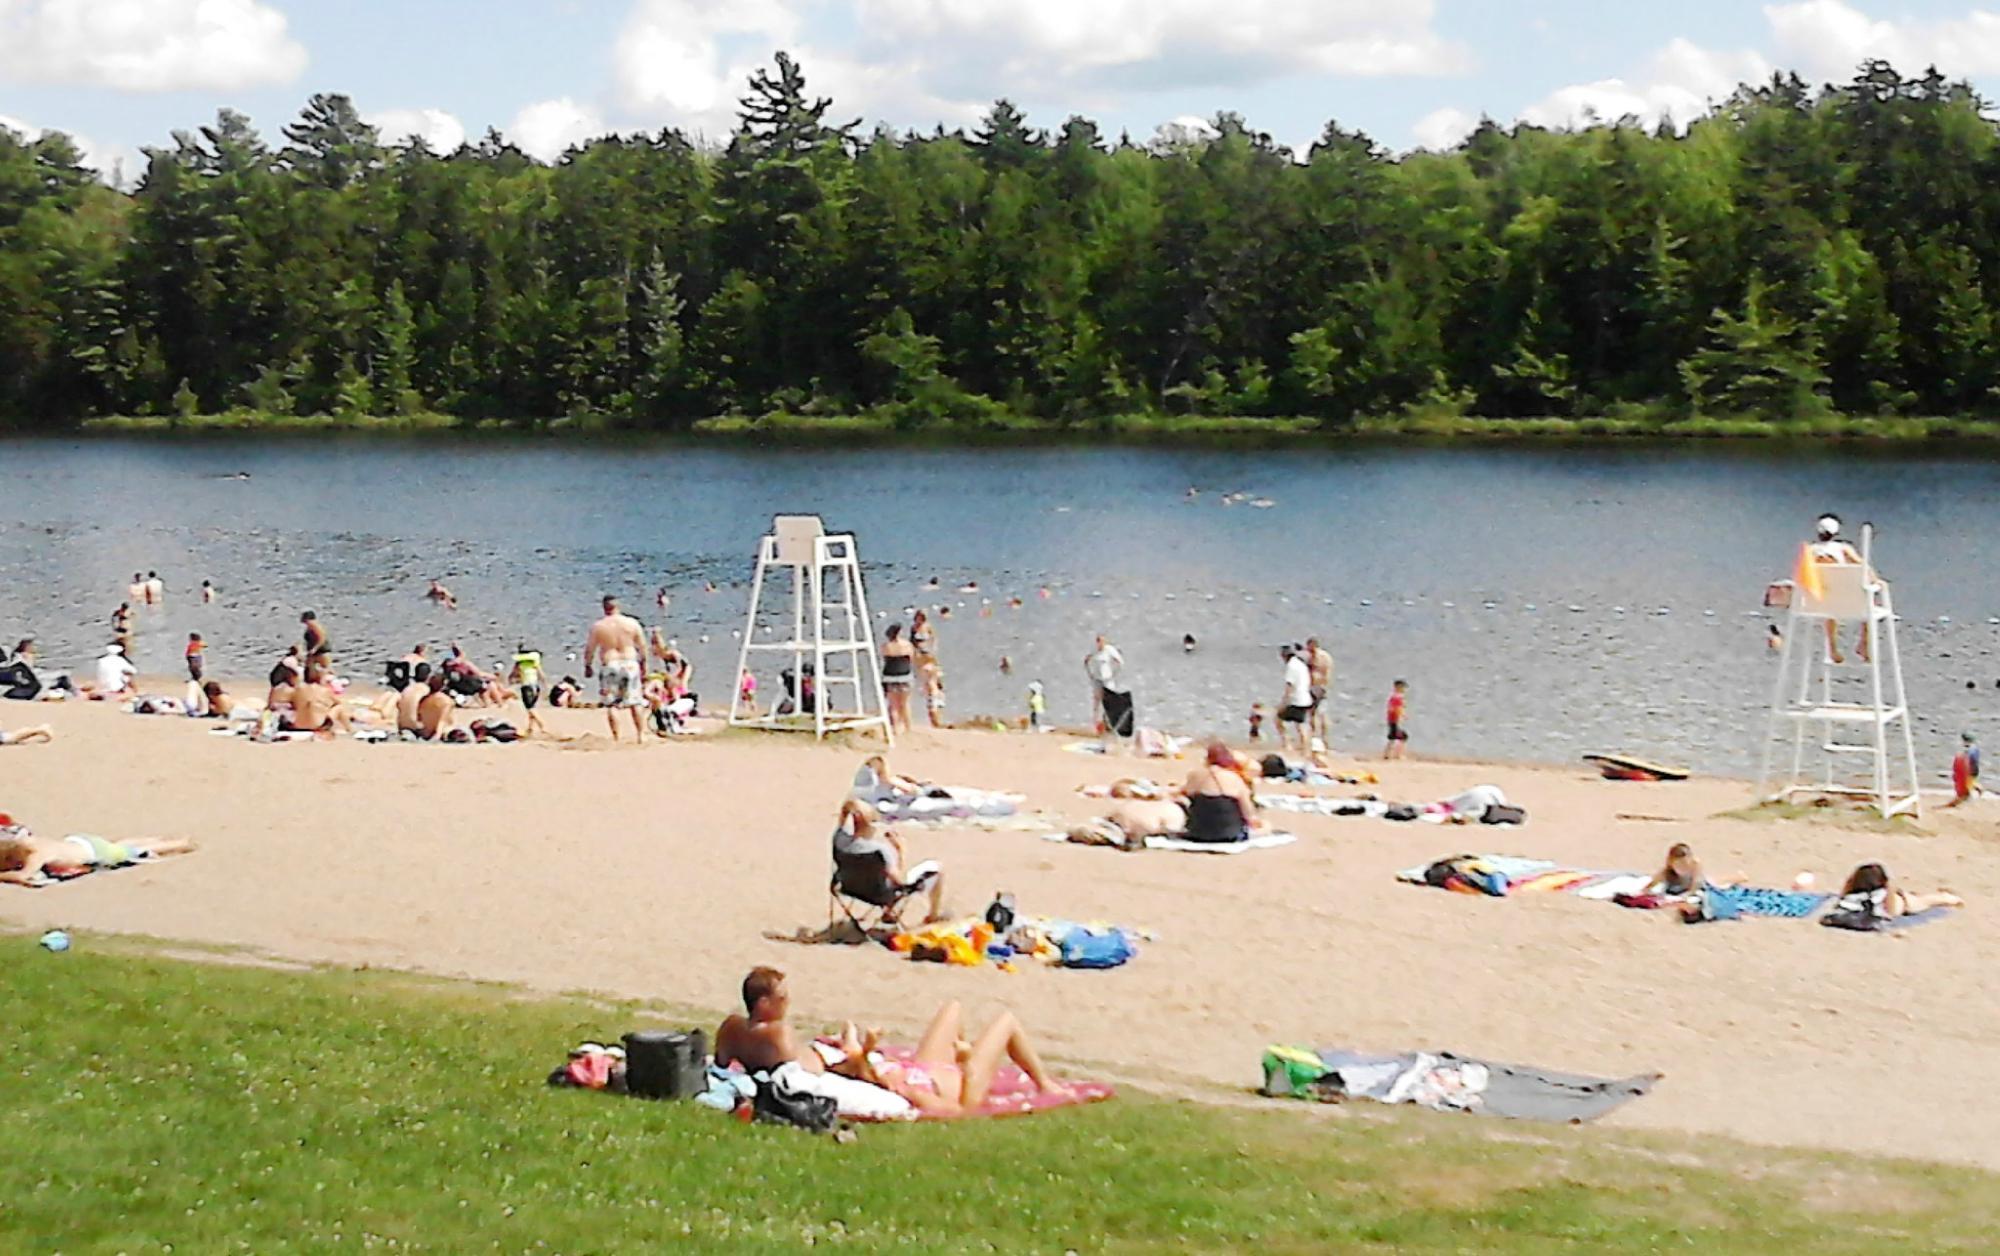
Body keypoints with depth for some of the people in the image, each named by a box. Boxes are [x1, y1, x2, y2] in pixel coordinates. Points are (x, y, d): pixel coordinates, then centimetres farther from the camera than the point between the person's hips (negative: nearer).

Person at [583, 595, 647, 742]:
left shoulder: (598, 626, -2)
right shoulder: (632, 623, 1)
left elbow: (590, 649, 3)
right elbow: (642, 646, 6)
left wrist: (587, 666, 16)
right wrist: (643, 663, 19)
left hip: (609, 666, -2)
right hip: (630, 664, 2)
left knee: (611, 704, 3)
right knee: (635, 702, 10)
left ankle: (615, 737, -1)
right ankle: (641, 734, 11)